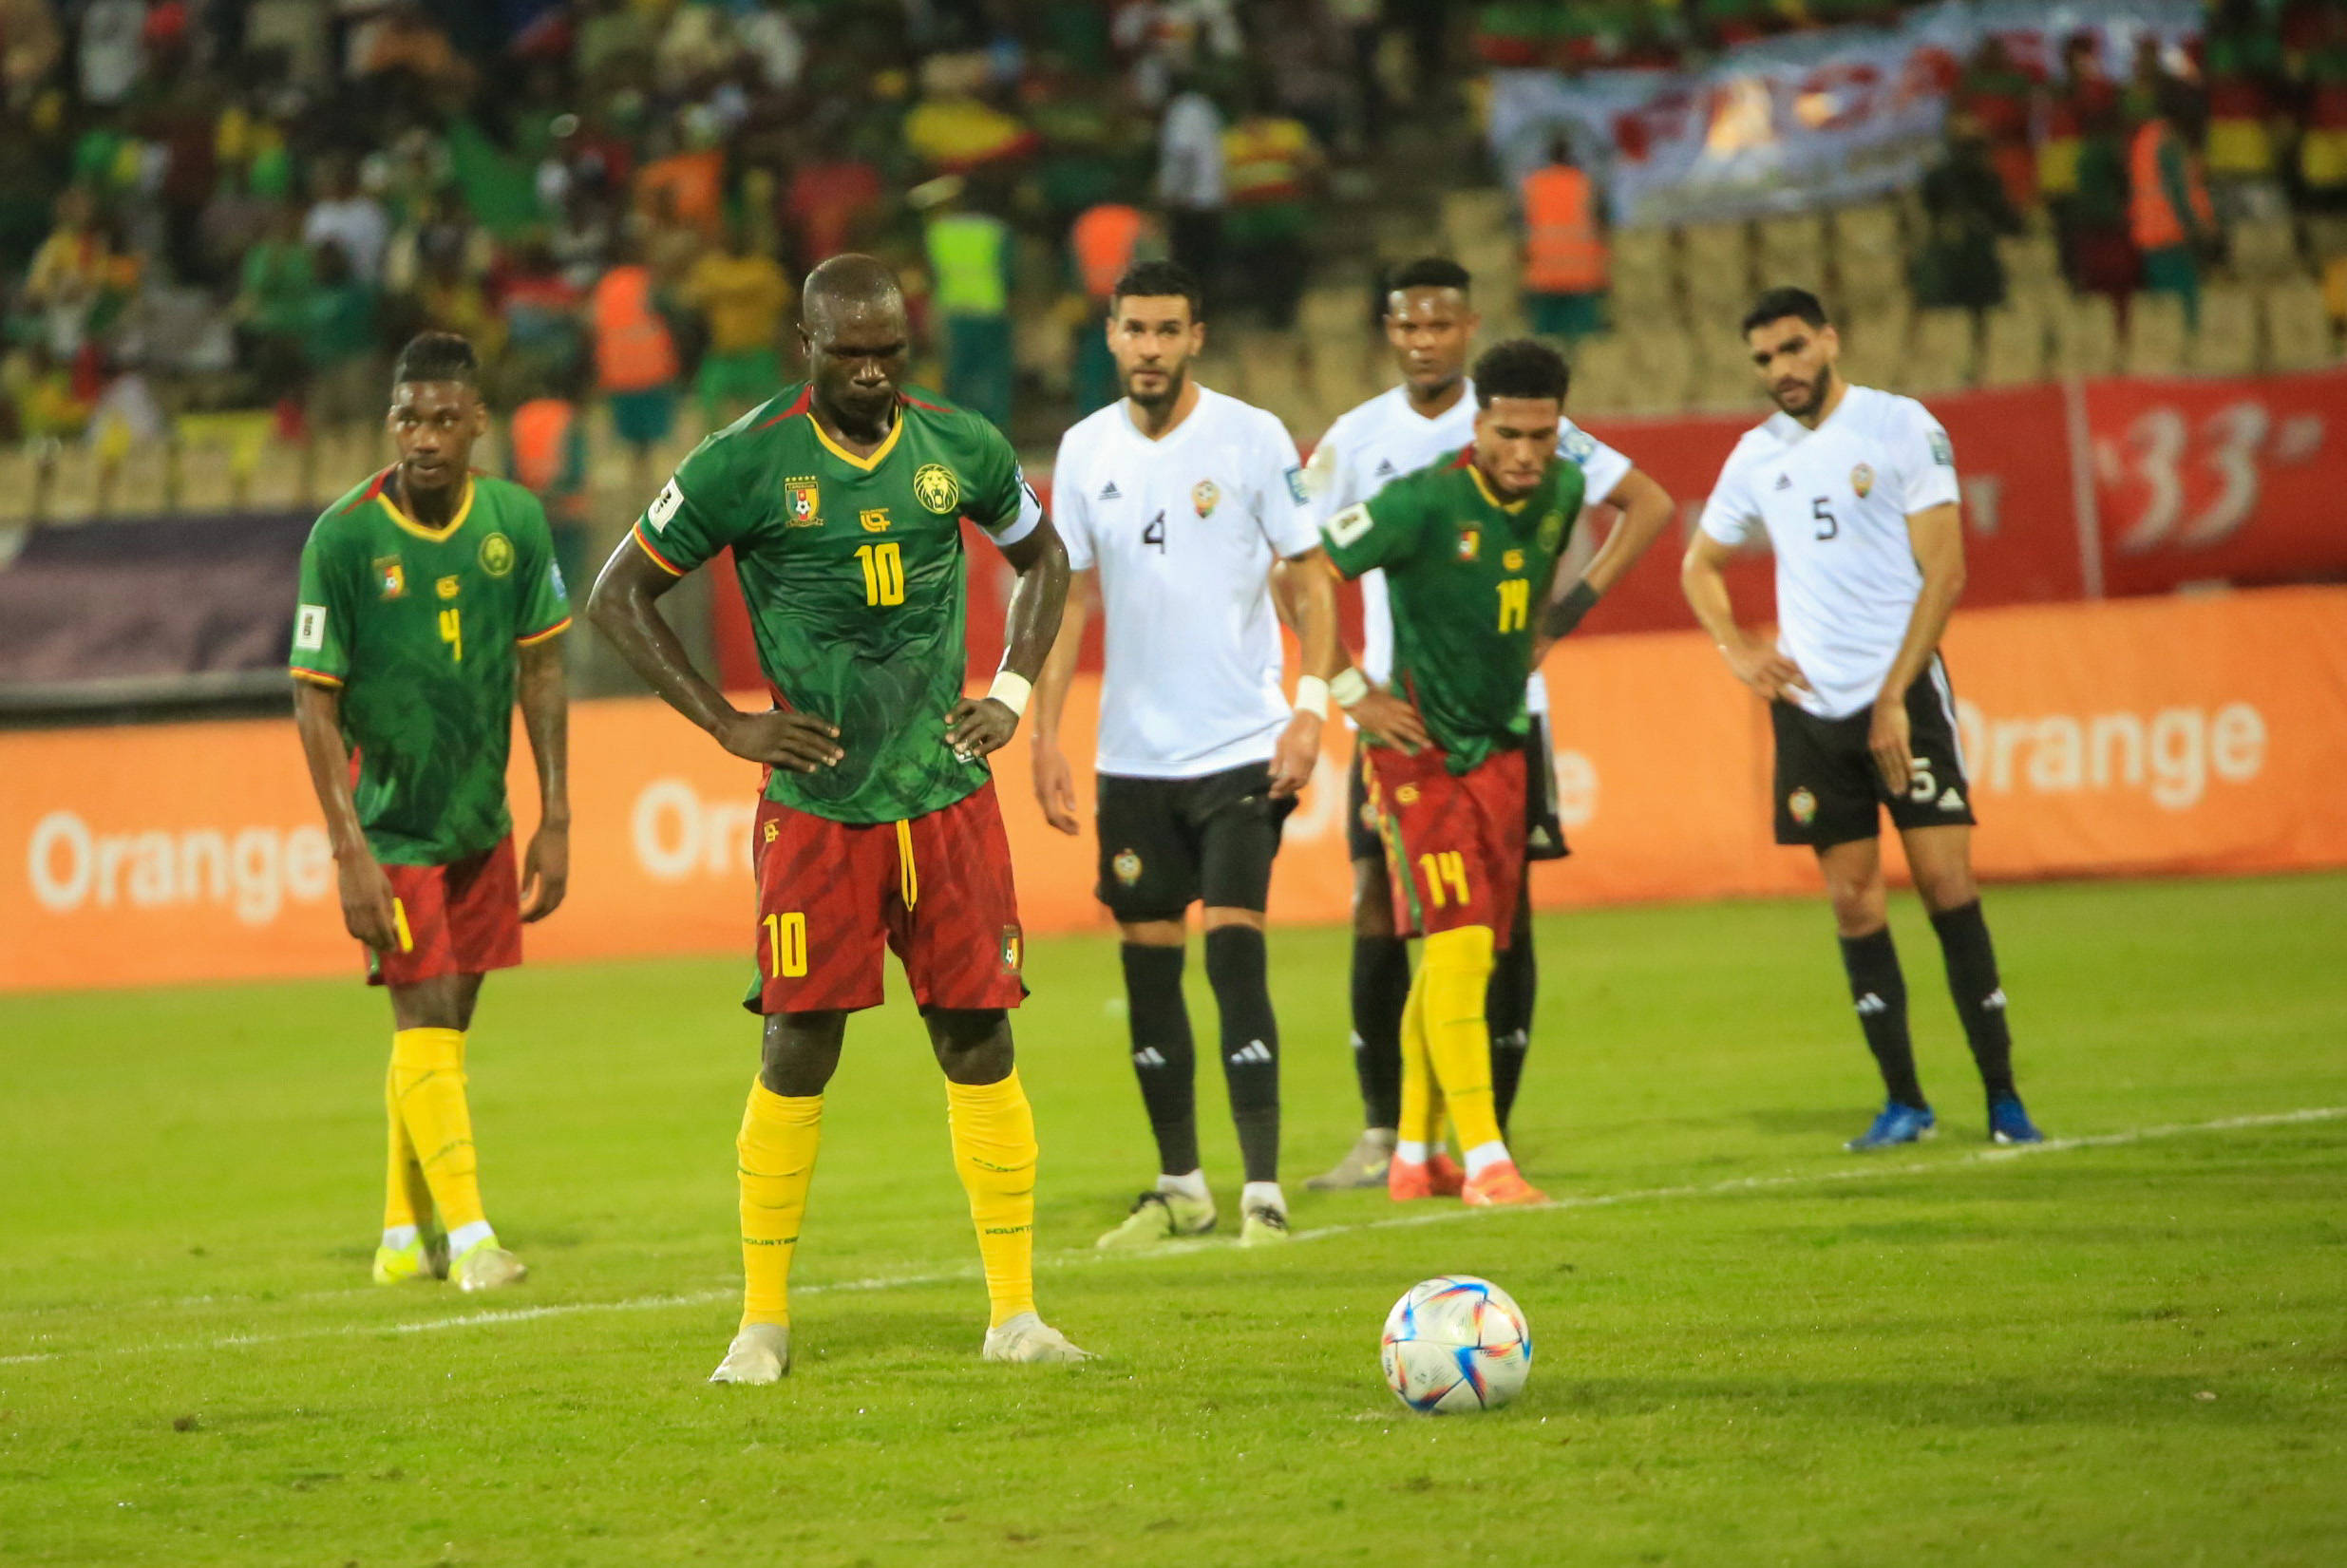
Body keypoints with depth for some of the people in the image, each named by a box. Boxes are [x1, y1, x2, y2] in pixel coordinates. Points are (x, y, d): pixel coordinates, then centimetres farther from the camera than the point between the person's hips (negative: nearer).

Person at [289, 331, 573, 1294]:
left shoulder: (515, 522, -4)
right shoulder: (343, 538, -16)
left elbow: (540, 670, 6)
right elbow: (314, 700, -11)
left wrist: (555, 820, 4)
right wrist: (350, 852, -16)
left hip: (482, 819, 4)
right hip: (392, 825, -4)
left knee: (442, 1026, 10)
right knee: (426, 1025, -10)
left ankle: (404, 1237, 20)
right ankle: (467, 1234, -6)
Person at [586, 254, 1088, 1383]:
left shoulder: (959, 450, 4)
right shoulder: (747, 464, -6)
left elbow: (1041, 556, 23)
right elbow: (619, 597, 2)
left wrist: (1011, 695, 9)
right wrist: (728, 724, -4)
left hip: (948, 794, 3)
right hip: (816, 808, -3)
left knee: (979, 1045, 1)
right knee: (798, 1054, -4)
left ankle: (1014, 1311, 9)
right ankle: (763, 1321, 6)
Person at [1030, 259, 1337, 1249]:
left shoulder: (1252, 437, -5)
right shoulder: (1085, 452, 5)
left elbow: (1311, 579, -3)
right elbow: (1067, 598, 11)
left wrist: (1309, 706, -13)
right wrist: (1044, 735, 4)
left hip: (1241, 748, -4)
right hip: (1131, 753, 4)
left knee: (1235, 953, -12)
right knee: (1147, 965, 7)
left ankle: (1263, 1191, -10)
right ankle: (1179, 1186, 20)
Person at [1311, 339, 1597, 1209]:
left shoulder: (1561, 491, 0)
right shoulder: (1423, 503, -21)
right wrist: (1351, 693, -15)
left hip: (1499, 746, 7)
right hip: (1420, 747, -7)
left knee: (1462, 955, 10)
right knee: (1459, 942, -15)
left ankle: (1415, 1155, 20)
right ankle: (1483, 1159, -16)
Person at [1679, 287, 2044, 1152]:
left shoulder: (1901, 427, -4)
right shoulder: (1758, 455, 10)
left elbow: (1944, 571, -9)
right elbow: (1700, 566, 25)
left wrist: (1893, 699, -14)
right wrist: (1737, 651, 7)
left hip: (1904, 689, -4)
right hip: (1809, 701, 4)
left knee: (1946, 880, -10)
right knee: (1853, 899, 3)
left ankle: (2002, 1096, -5)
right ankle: (1903, 1099, 10)